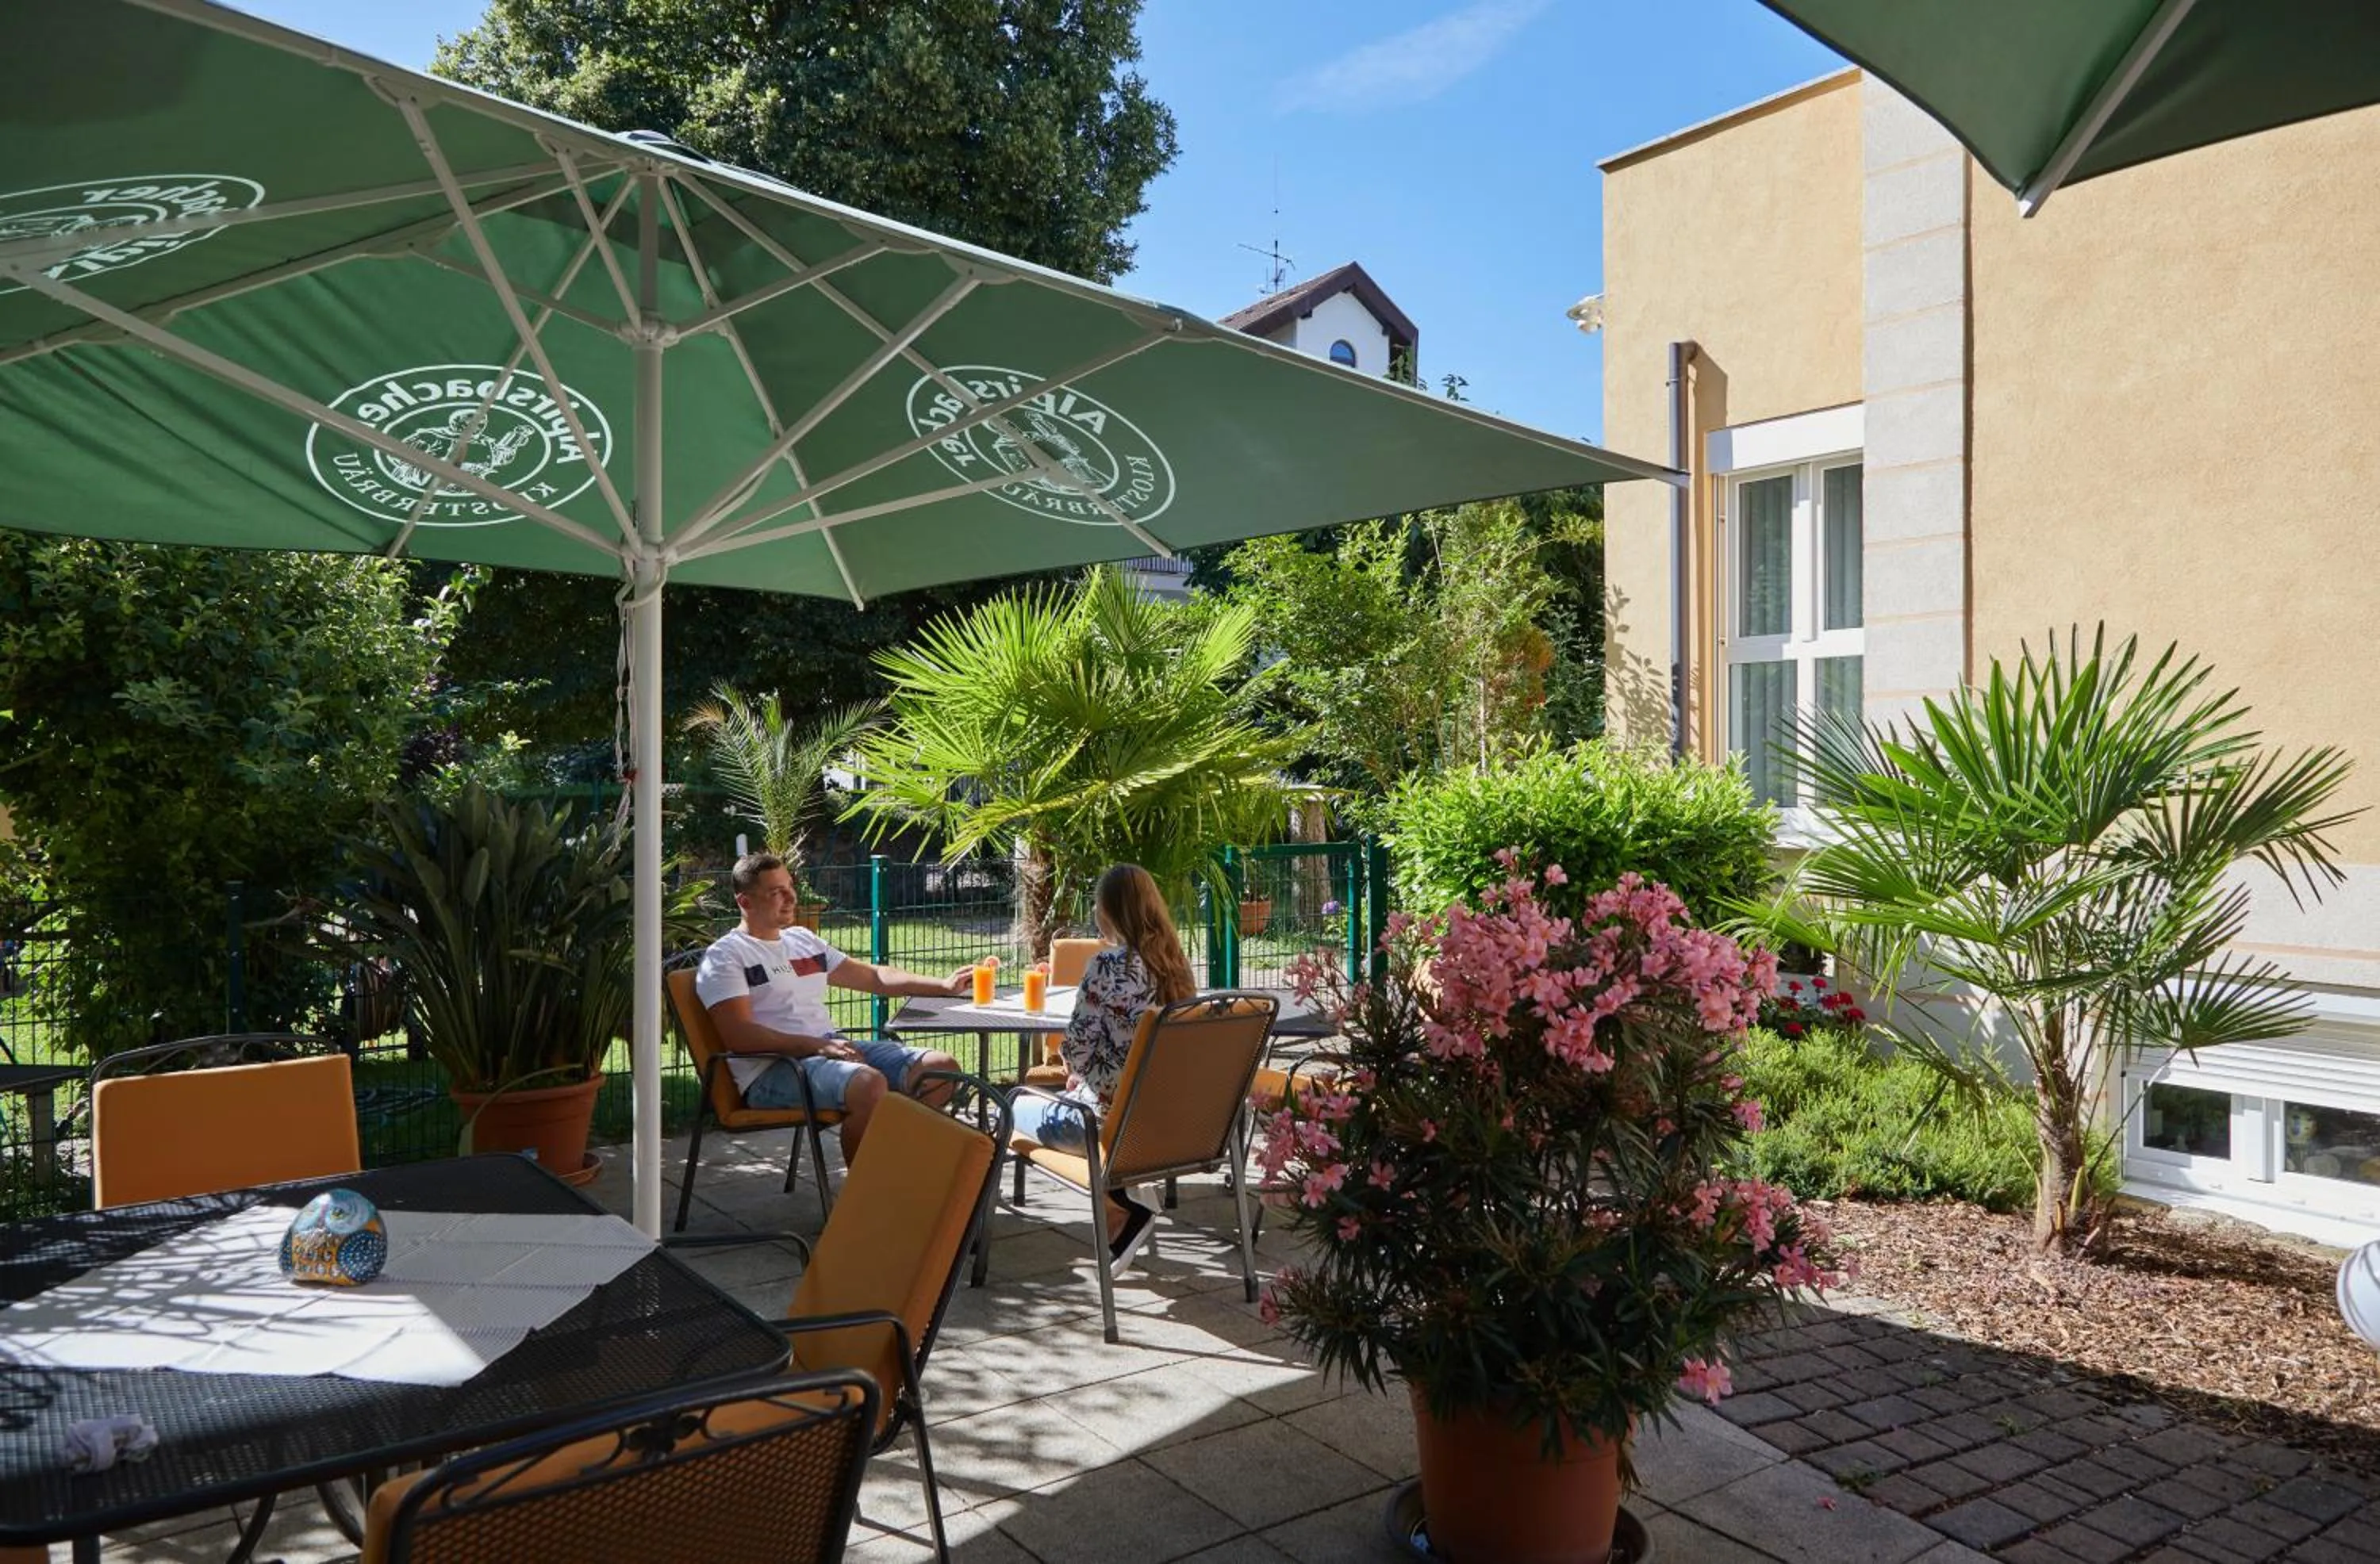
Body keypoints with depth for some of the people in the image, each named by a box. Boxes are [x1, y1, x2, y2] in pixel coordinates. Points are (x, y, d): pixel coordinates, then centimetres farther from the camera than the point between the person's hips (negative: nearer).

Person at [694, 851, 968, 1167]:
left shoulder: (803, 939, 22)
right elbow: (738, 1036, -14)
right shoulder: (724, 956, -1)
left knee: (942, 1068, -6)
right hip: (772, 1069, -8)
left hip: (833, 1047, 8)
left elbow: (874, 977, 24)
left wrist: (944, 985, 13)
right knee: (870, 1084, -36)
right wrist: (816, 1045, -23)